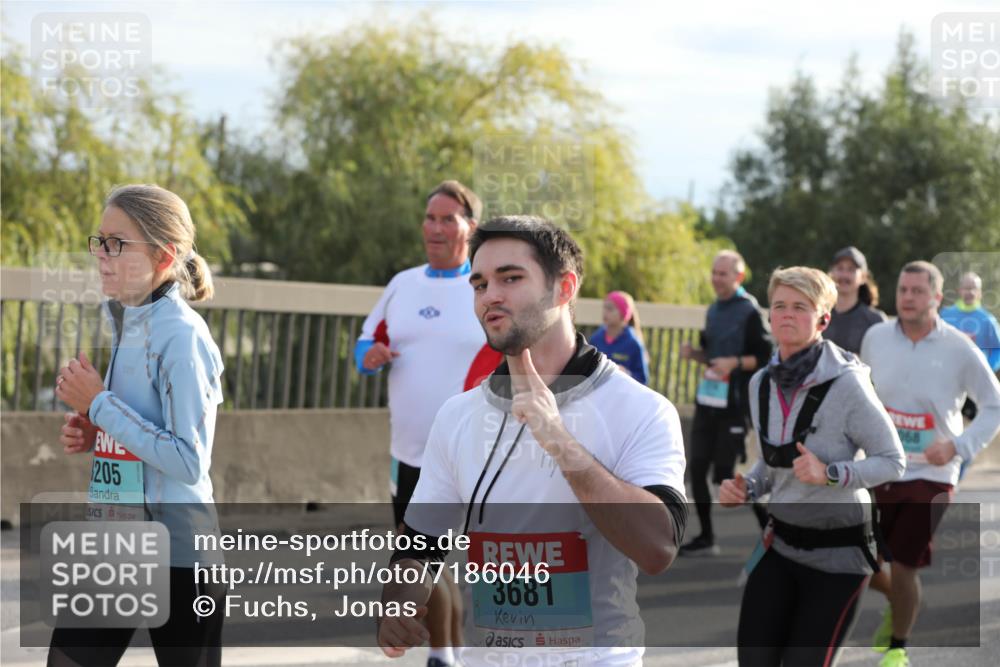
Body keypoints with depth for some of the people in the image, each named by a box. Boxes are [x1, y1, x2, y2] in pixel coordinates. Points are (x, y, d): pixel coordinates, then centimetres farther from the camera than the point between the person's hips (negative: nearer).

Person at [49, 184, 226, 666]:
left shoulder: (181, 336, -17)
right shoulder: (127, 325, 9)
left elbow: (189, 460, -22)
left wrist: (100, 404, -19)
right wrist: (90, 434, 1)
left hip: (175, 551, -8)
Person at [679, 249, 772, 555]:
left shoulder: (749, 311, -10)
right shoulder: (713, 310, 14)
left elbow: (766, 357, -12)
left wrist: (736, 362, -24)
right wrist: (693, 353, 5)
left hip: (734, 404, -8)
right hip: (707, 401, 8)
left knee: (725, 474, -6)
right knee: (697, 470, 6)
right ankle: (706, 538, 16)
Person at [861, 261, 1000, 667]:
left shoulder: (959, 349, -11)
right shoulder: (876, 338, -2)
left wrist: (958, 446, -15)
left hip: (929, 476, -3)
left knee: (903, 567, -3)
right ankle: (896, 604, 40)